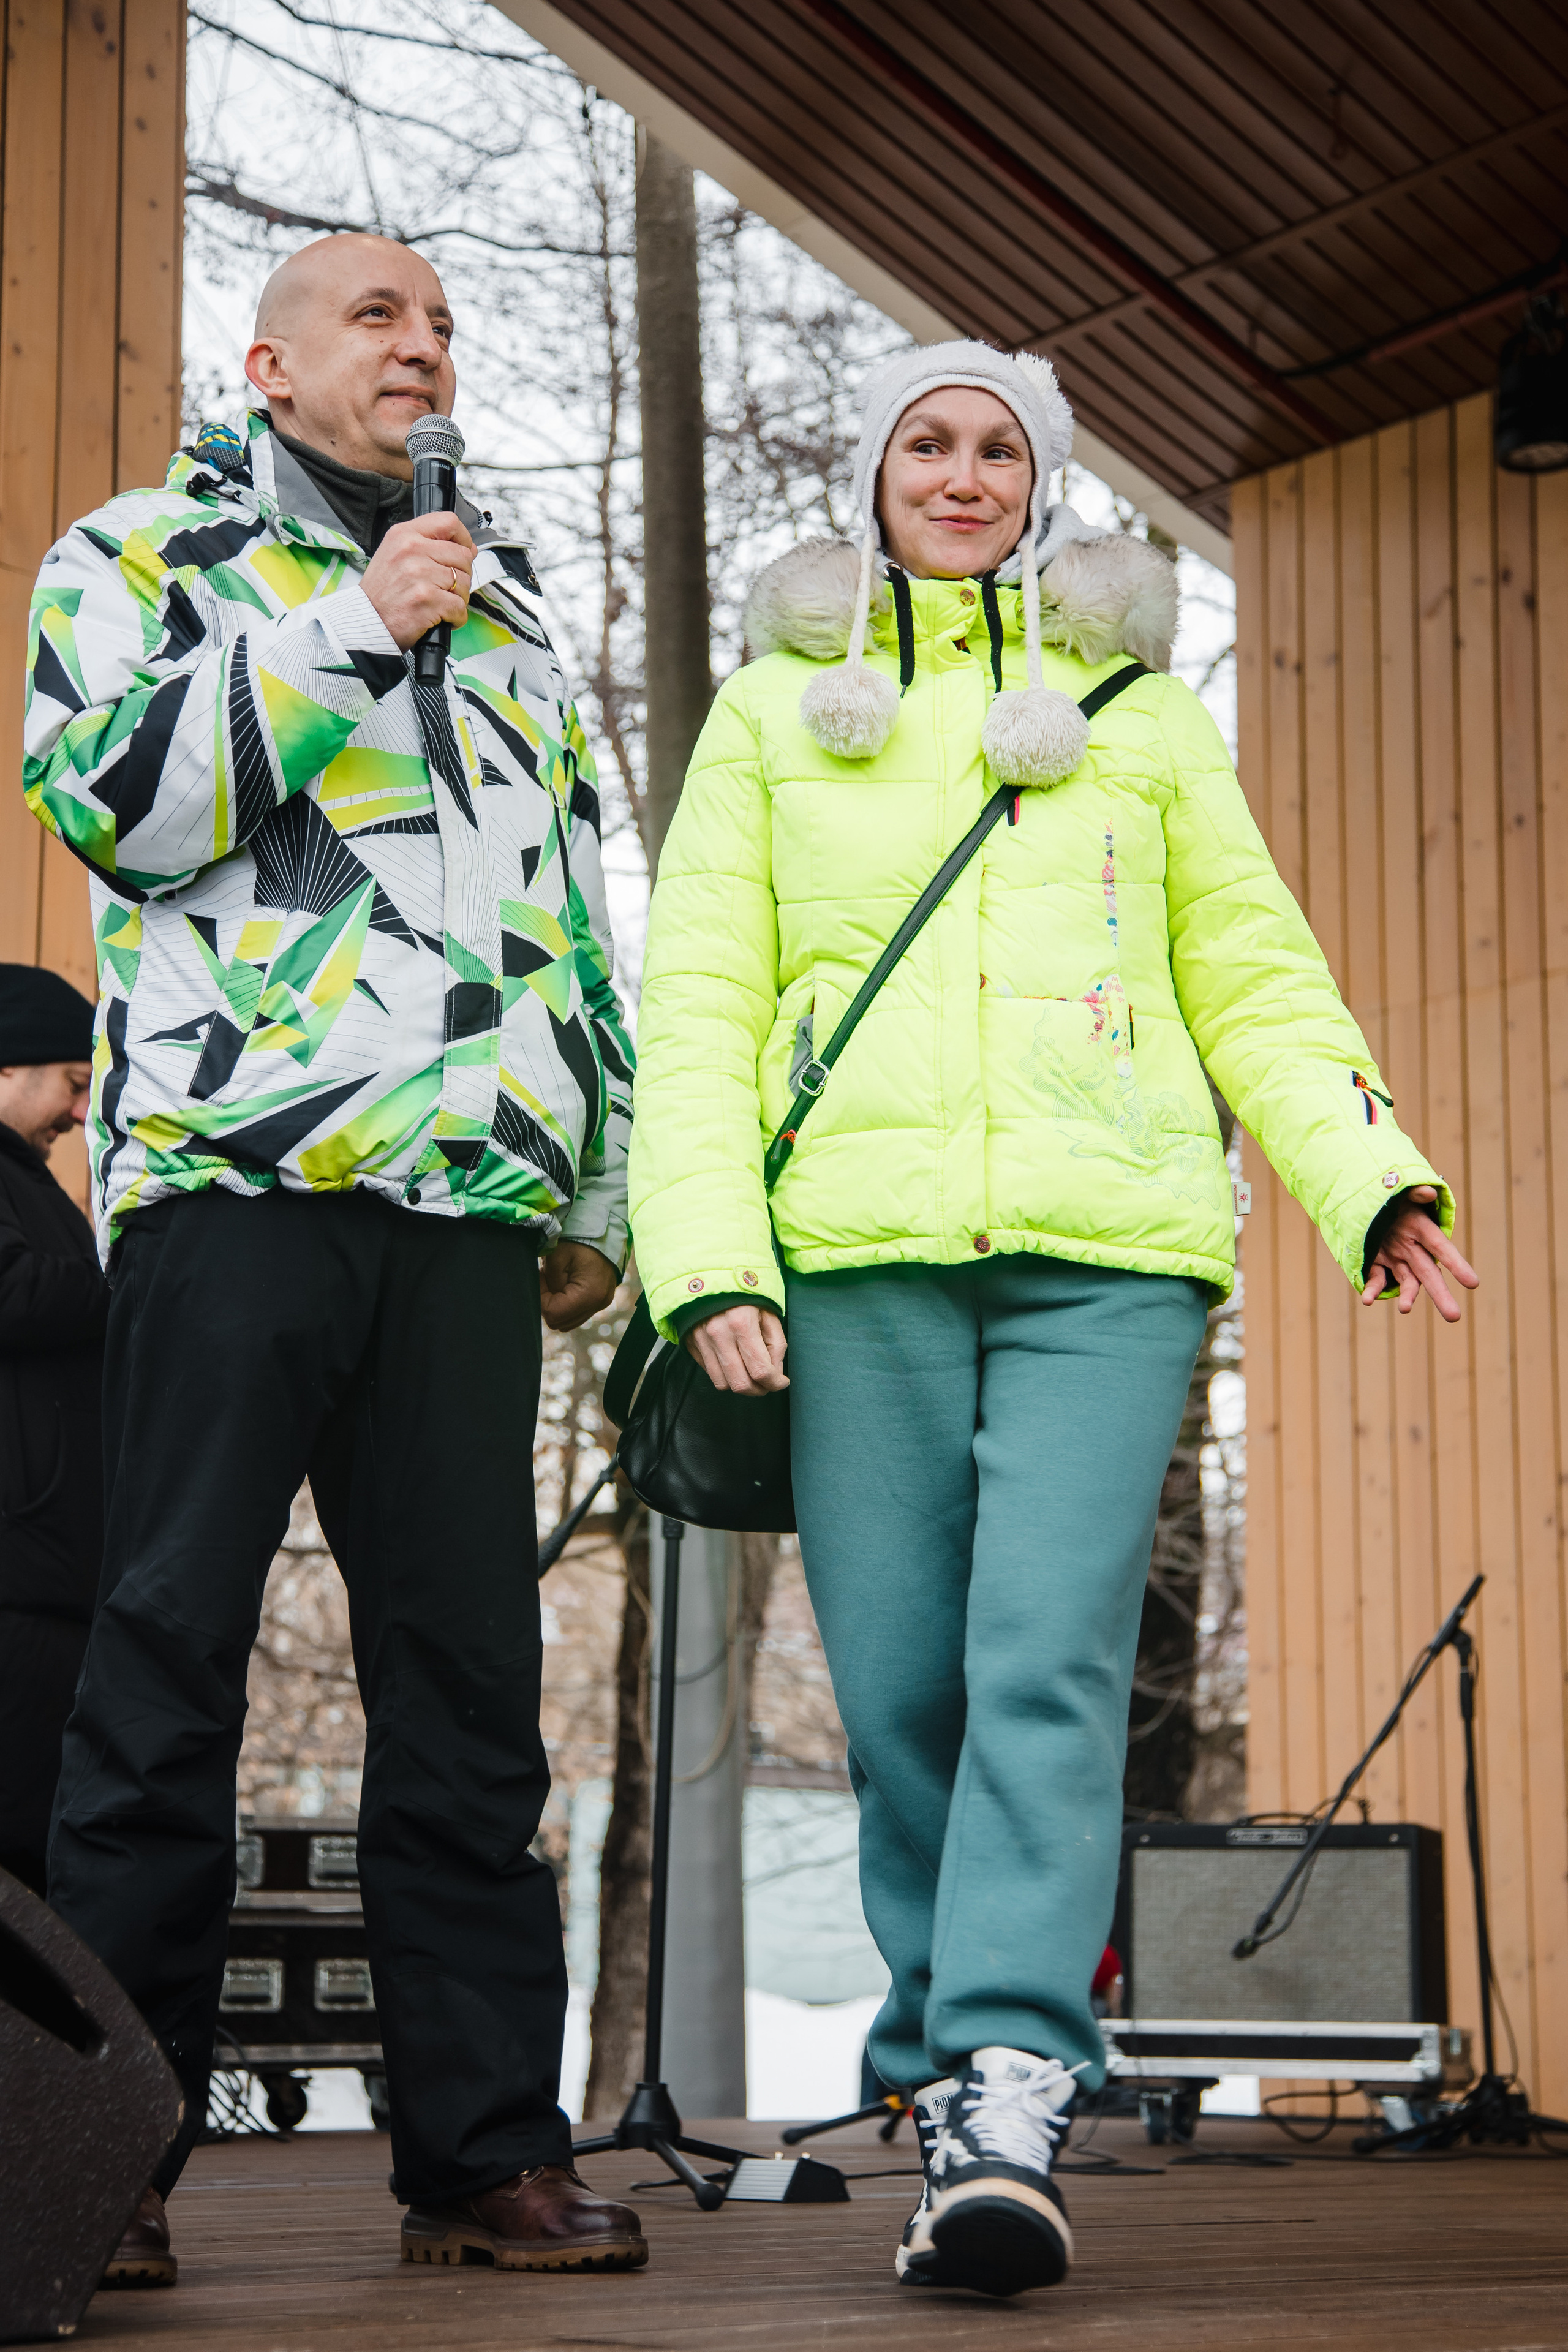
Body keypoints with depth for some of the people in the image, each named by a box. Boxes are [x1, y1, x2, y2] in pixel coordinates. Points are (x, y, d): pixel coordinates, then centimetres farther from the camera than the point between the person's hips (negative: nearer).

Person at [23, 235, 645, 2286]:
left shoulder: (504, 605, 25)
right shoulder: (148, 553, 12)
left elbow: (577, 913, 25)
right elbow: (103, 788, -7)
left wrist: (598, 1189, 18)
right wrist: (352, 631, -7)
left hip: (468, 1197, 5)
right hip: (232, 1170, -4)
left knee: (470, 1675, 1)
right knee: (172, 1652, -6)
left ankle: (485, 2147, 4)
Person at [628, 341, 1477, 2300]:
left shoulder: (1134, 698, 18)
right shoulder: (775, 706, 17)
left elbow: (1249, 964, 16)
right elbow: (697, 992, 9)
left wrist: (1365, 1172, 0)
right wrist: (706, 1251, -4)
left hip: (1105, 1251, -1)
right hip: (859, 1250, 1)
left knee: (1049, 1665, -15)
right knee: (901, 1690, -1)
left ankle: (1005, 2103, -20)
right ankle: (944, 2051, 13)